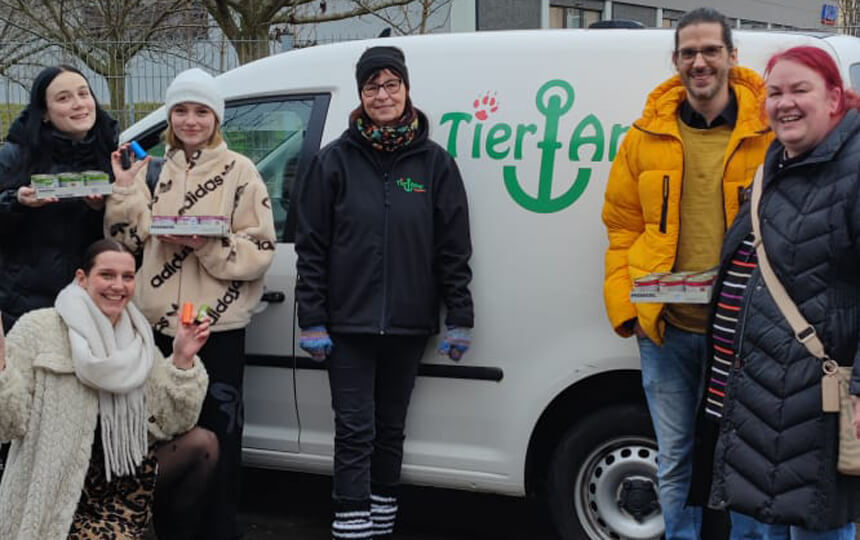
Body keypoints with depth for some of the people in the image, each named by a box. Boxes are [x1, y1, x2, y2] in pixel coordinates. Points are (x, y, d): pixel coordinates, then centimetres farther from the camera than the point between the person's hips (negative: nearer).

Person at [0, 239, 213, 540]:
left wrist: (183, 360, -7)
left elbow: (172, 424, 3)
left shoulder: (139, 341, 8)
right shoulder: (38, 329, -7)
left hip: (124, 486, 6)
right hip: (56, 498, -5)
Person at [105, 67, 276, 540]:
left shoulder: (238, 172, -2)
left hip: (218, 327, -4)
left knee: (216, 434, -2)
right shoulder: (154, 170, 12)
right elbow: (128, 240, 10)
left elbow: (261, 250, -7)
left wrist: (207, 244, -20)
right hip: (159, 323, 5)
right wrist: (125, 191, -3)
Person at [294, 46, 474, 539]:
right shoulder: (337, 160, -1)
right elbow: (312, 245, -1)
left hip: (409, 323, 2)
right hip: (349, 322, -2)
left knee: (391, 428, 14)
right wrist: (312, 320, -5)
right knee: (355, 430, -4)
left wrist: (460, 317, -1)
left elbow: (454, 247, 3)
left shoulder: (434, 162, 2)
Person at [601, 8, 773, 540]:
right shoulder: (647, 137, 2)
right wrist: (625, 304, -4)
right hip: (665, 327, 2)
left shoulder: (769, 135, -3)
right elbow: (623, 228, 6)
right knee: (675, 460, 11)